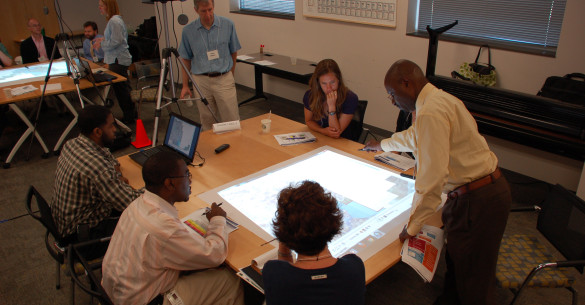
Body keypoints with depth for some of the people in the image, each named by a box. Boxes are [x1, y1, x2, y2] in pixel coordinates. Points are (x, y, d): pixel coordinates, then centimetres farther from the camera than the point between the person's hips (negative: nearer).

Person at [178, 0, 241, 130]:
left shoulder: (228, 25, -2)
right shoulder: (188, 31, 0)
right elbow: (186, 60, 8)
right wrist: (185, 86, 6)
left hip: (224, 80, -1)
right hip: (201, 82, 1)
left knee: (231, 122, -1)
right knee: (207, 122, 9)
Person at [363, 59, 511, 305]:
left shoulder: (431, 113, -21)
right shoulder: (439, 99, 12)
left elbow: (433, 175, -26)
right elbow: (414, 136, 33)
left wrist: (413, 225, -16)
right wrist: (382, 145, 50)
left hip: (477, 200, -10)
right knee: (456, 263, 23)